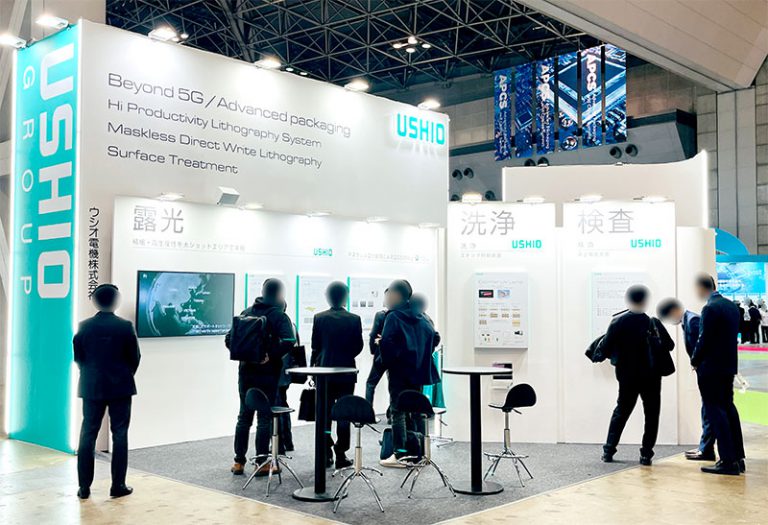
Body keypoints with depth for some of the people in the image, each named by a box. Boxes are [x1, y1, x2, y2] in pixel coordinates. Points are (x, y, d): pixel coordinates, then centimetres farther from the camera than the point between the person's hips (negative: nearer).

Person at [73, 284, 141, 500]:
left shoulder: (84, 326, -2)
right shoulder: (125, 326, -9)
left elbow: (77, 357, 3)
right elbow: (135, 357, -5)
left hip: (91, 387, 2)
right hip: (120, 387, -2)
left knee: (88, 435, 8)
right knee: (119, 435, 4)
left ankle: (84, 487, 9)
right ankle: (118, 486, 6)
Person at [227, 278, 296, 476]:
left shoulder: (246, 312, 6)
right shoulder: (279, 316, -9)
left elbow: (229, 339, 5)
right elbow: (289, 341, -25)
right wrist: (272, 356, -17)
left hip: (245, 371, 5)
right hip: (267, 373, -5)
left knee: (244, 415, 13)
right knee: (264, 417, 3)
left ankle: (239, 462, 17)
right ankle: (262, 463, 7)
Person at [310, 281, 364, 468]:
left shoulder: (319, 318, -5)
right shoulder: (354, 319, -6)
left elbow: (315, 346, 0)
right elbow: (358, 346, 0)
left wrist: (314, 365, 14)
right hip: (346, 372, -1)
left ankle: (326, 454, 11)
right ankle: (341, 455, 7)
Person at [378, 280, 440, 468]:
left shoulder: (393, 317, -11)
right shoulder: (420, 317, 8)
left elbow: (387, 342, -19)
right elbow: (433, 336, 8)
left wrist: (387, 362, -4)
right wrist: (422, 358, 12)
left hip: (399, 371, -6)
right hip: (418, 370, 6)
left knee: (398, 411, -2)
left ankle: (400, 454, -3)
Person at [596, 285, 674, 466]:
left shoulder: (618, 322, -10)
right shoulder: (653, 323, -13)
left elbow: (605, 349, -11)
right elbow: (669, 345, -8)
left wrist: (600, 351, 10)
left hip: (627, 377, 2)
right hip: (651, 377, -2)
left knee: (621, 411, 17)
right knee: (651, 415, 10)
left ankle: (608, 450, 16)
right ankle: (646, 454, 5)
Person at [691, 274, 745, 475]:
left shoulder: (710, 309, -18)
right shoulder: (732, 306, 10)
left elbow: (704, 339, -19)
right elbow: (733, 335, 14)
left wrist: (695, 361, -4)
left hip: (711, 368, -9)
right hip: (729, 365, 9)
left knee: (715, 410, -3)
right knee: (728, 407, 16)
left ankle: (728, 461, -3)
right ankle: (738, 457, 22)